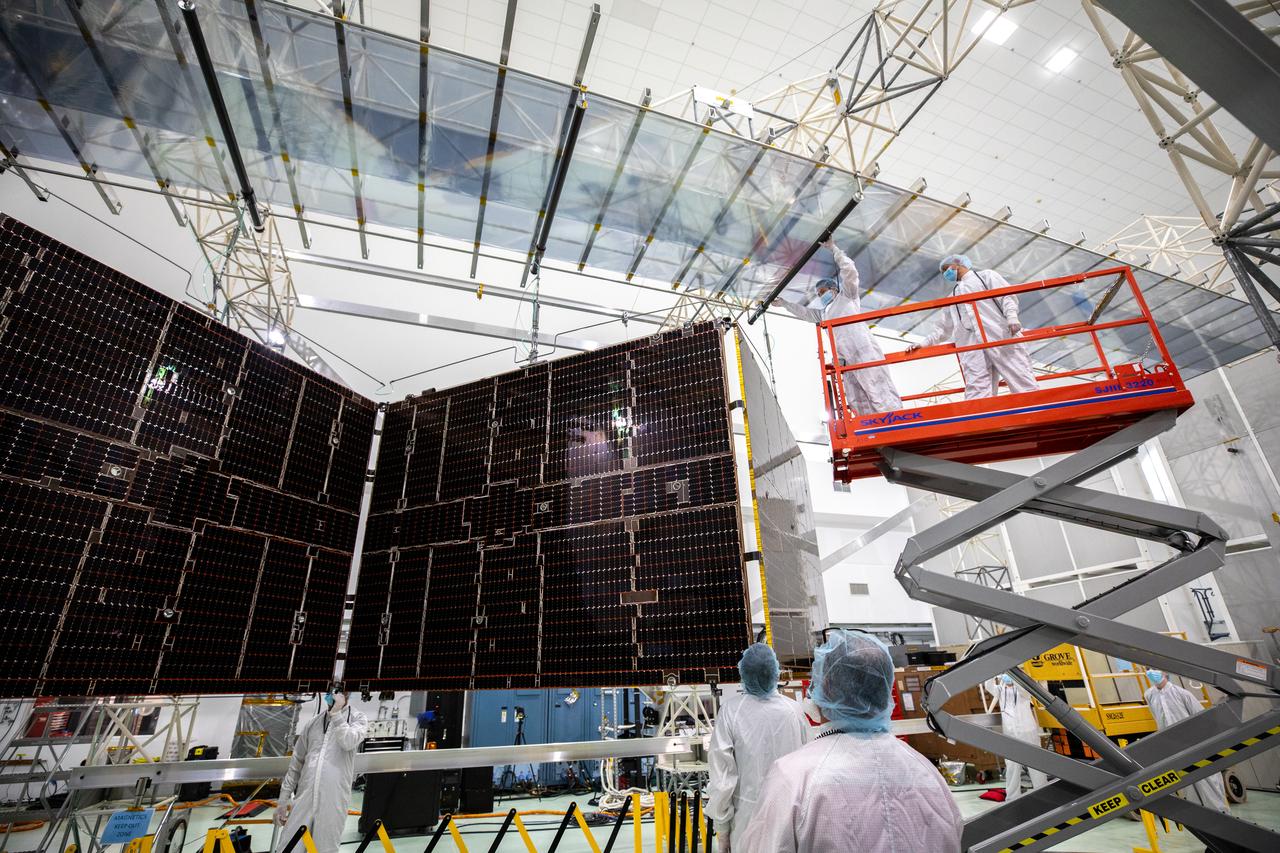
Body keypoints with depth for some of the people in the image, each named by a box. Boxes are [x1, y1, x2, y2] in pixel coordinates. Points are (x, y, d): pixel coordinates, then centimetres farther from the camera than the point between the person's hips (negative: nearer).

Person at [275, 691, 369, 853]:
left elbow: (348, 742, -18)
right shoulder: (313, 722, 12)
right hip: (304, 798, 3)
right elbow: (297, 762, 16)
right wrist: (283, 799, 12)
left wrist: (336, 713, -12)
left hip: (333, 801, -3)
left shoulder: (358, 718, 2)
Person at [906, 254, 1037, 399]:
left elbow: (1007, 296, 4)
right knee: (976, 392, -11)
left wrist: (1012, 317, -14)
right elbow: (943, 328, 28)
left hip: (999, 334, -4)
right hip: (971, 345, 4)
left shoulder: (986, 276, 19)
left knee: (1022, 381, -9)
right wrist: (924, 343, 13)